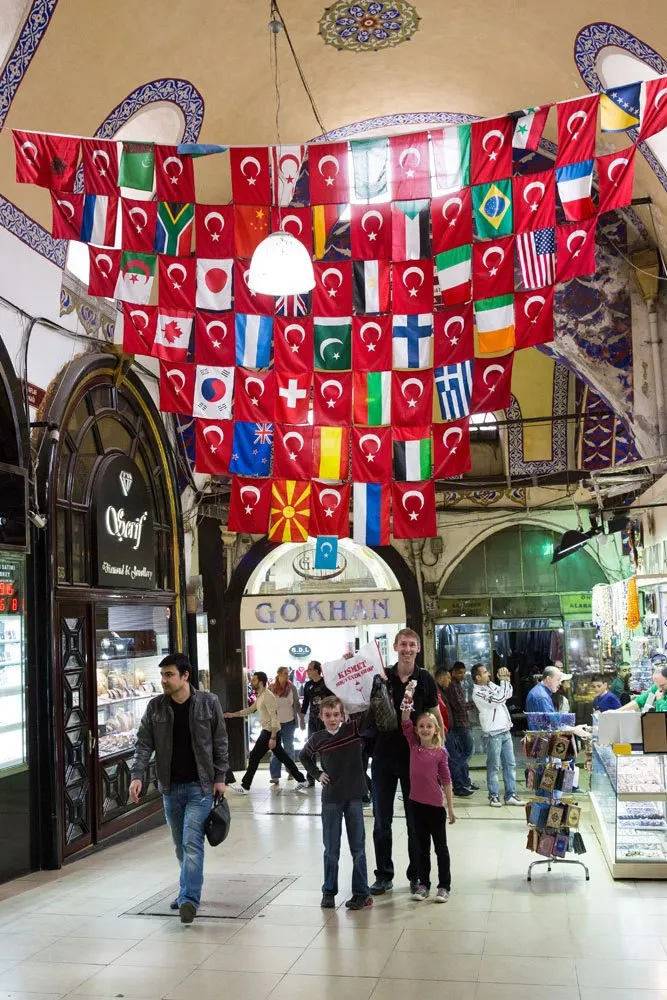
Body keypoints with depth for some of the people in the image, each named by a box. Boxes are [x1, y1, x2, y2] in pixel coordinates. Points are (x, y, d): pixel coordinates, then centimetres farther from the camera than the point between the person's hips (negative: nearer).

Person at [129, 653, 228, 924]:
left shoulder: (208, 703, -6)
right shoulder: (155, 707, 0)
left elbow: (220, 742, 0)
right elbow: (144, 744, 0)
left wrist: (220, 777, -4)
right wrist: (137, 775, -13)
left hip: (200, 786, -3)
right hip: (170, 787, 4)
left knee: (192, 842, -12)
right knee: (181, 844, 14)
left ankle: (189, 898, -11)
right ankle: (188, 890, 31)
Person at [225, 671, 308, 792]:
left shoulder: (268, 696, -19)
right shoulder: (260, 696, 13)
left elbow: (274, 718, -23)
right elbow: (250, 709, 25)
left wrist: (273, 738, -26)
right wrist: (233, 714, 21)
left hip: (270, 731, -10)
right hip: (268, 731, 10)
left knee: (254, 757, -4)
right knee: (281, 756, 13)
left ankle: (245, 786, 2)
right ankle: (301, 779, 18)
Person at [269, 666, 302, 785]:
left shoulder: (292, 688, -2)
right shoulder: (271, 688, -6)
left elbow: (297, 704, 4)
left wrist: (301, 719, 2)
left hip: (289, 722, 1)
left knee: (289, 748, 11)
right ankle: (275, 775, -2)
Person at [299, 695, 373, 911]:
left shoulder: (353, 729, -7)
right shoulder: (317, 738, -2)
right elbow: (304, 756, 17)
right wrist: (317, 774, 4)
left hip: (354, 796, -1)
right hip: (331, 798, 1)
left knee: (358, 847, 6)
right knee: (331, 849, 10)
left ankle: (362, 893, 15)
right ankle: (329, 892, 21)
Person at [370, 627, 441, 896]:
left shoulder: (425, 680, -2)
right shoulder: (381, 677, 0)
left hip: (415, 758, -1)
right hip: (384, 756, 1)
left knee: (416, 820, 8)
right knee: (382, 821, 8)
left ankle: (416, 875, 21)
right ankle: (384, 875, 20)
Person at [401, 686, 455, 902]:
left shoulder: (440, 752, -6)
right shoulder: (413, 746, 0)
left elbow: (446, 780, -4)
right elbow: (405, 724, -9)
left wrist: (451, 808, -3)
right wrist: (407, 701, -20)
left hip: (435, 805, -3)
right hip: (417, 803, 3)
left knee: (440, 847, 8)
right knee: (422, 846, 14)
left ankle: (444, 886, 17)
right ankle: (423, 884, 24)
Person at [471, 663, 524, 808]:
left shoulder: (491, 685, 10)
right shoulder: (478, 693, -15)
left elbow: (508, 694, 17)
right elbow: (499, 699, -23)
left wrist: (506, 679, 2)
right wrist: (504, 680, -15)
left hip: (505, 731, 8)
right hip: (493, 734, -8)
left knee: (510, 764, 8)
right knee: (493, 766, 0)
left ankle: (510, 795, 14)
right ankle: (494, 796, 9)